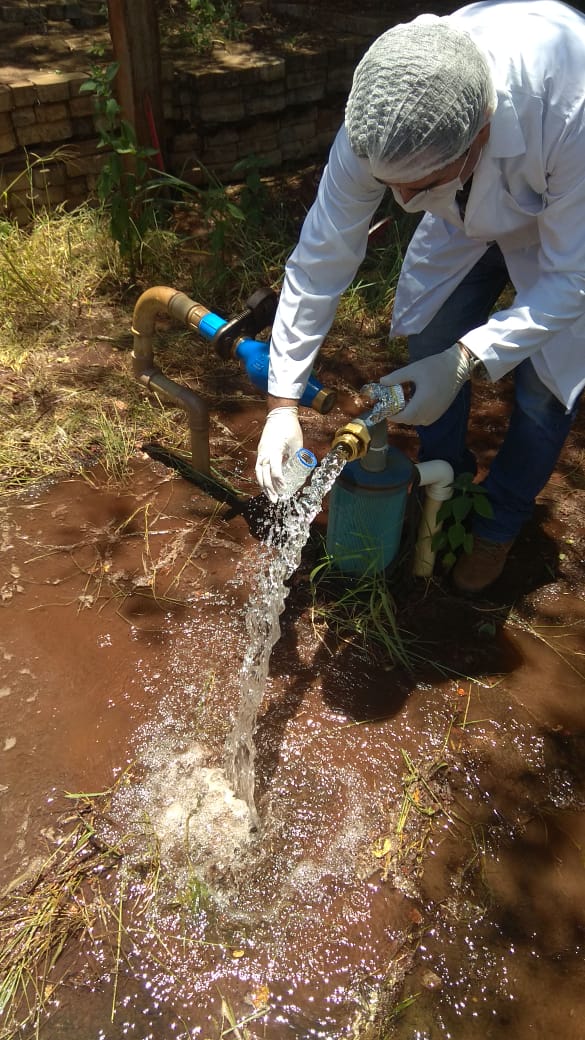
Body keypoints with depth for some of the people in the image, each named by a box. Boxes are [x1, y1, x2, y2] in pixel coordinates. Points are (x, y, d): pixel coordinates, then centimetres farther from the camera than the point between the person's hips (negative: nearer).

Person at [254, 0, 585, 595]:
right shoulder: (378, 121, -33)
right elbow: (321, 258, -25)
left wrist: (467, 362, -41)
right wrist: (283, 403, -26)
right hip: (467, 217, 3)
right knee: (429, 347, -2)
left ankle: (498, 527, 21)